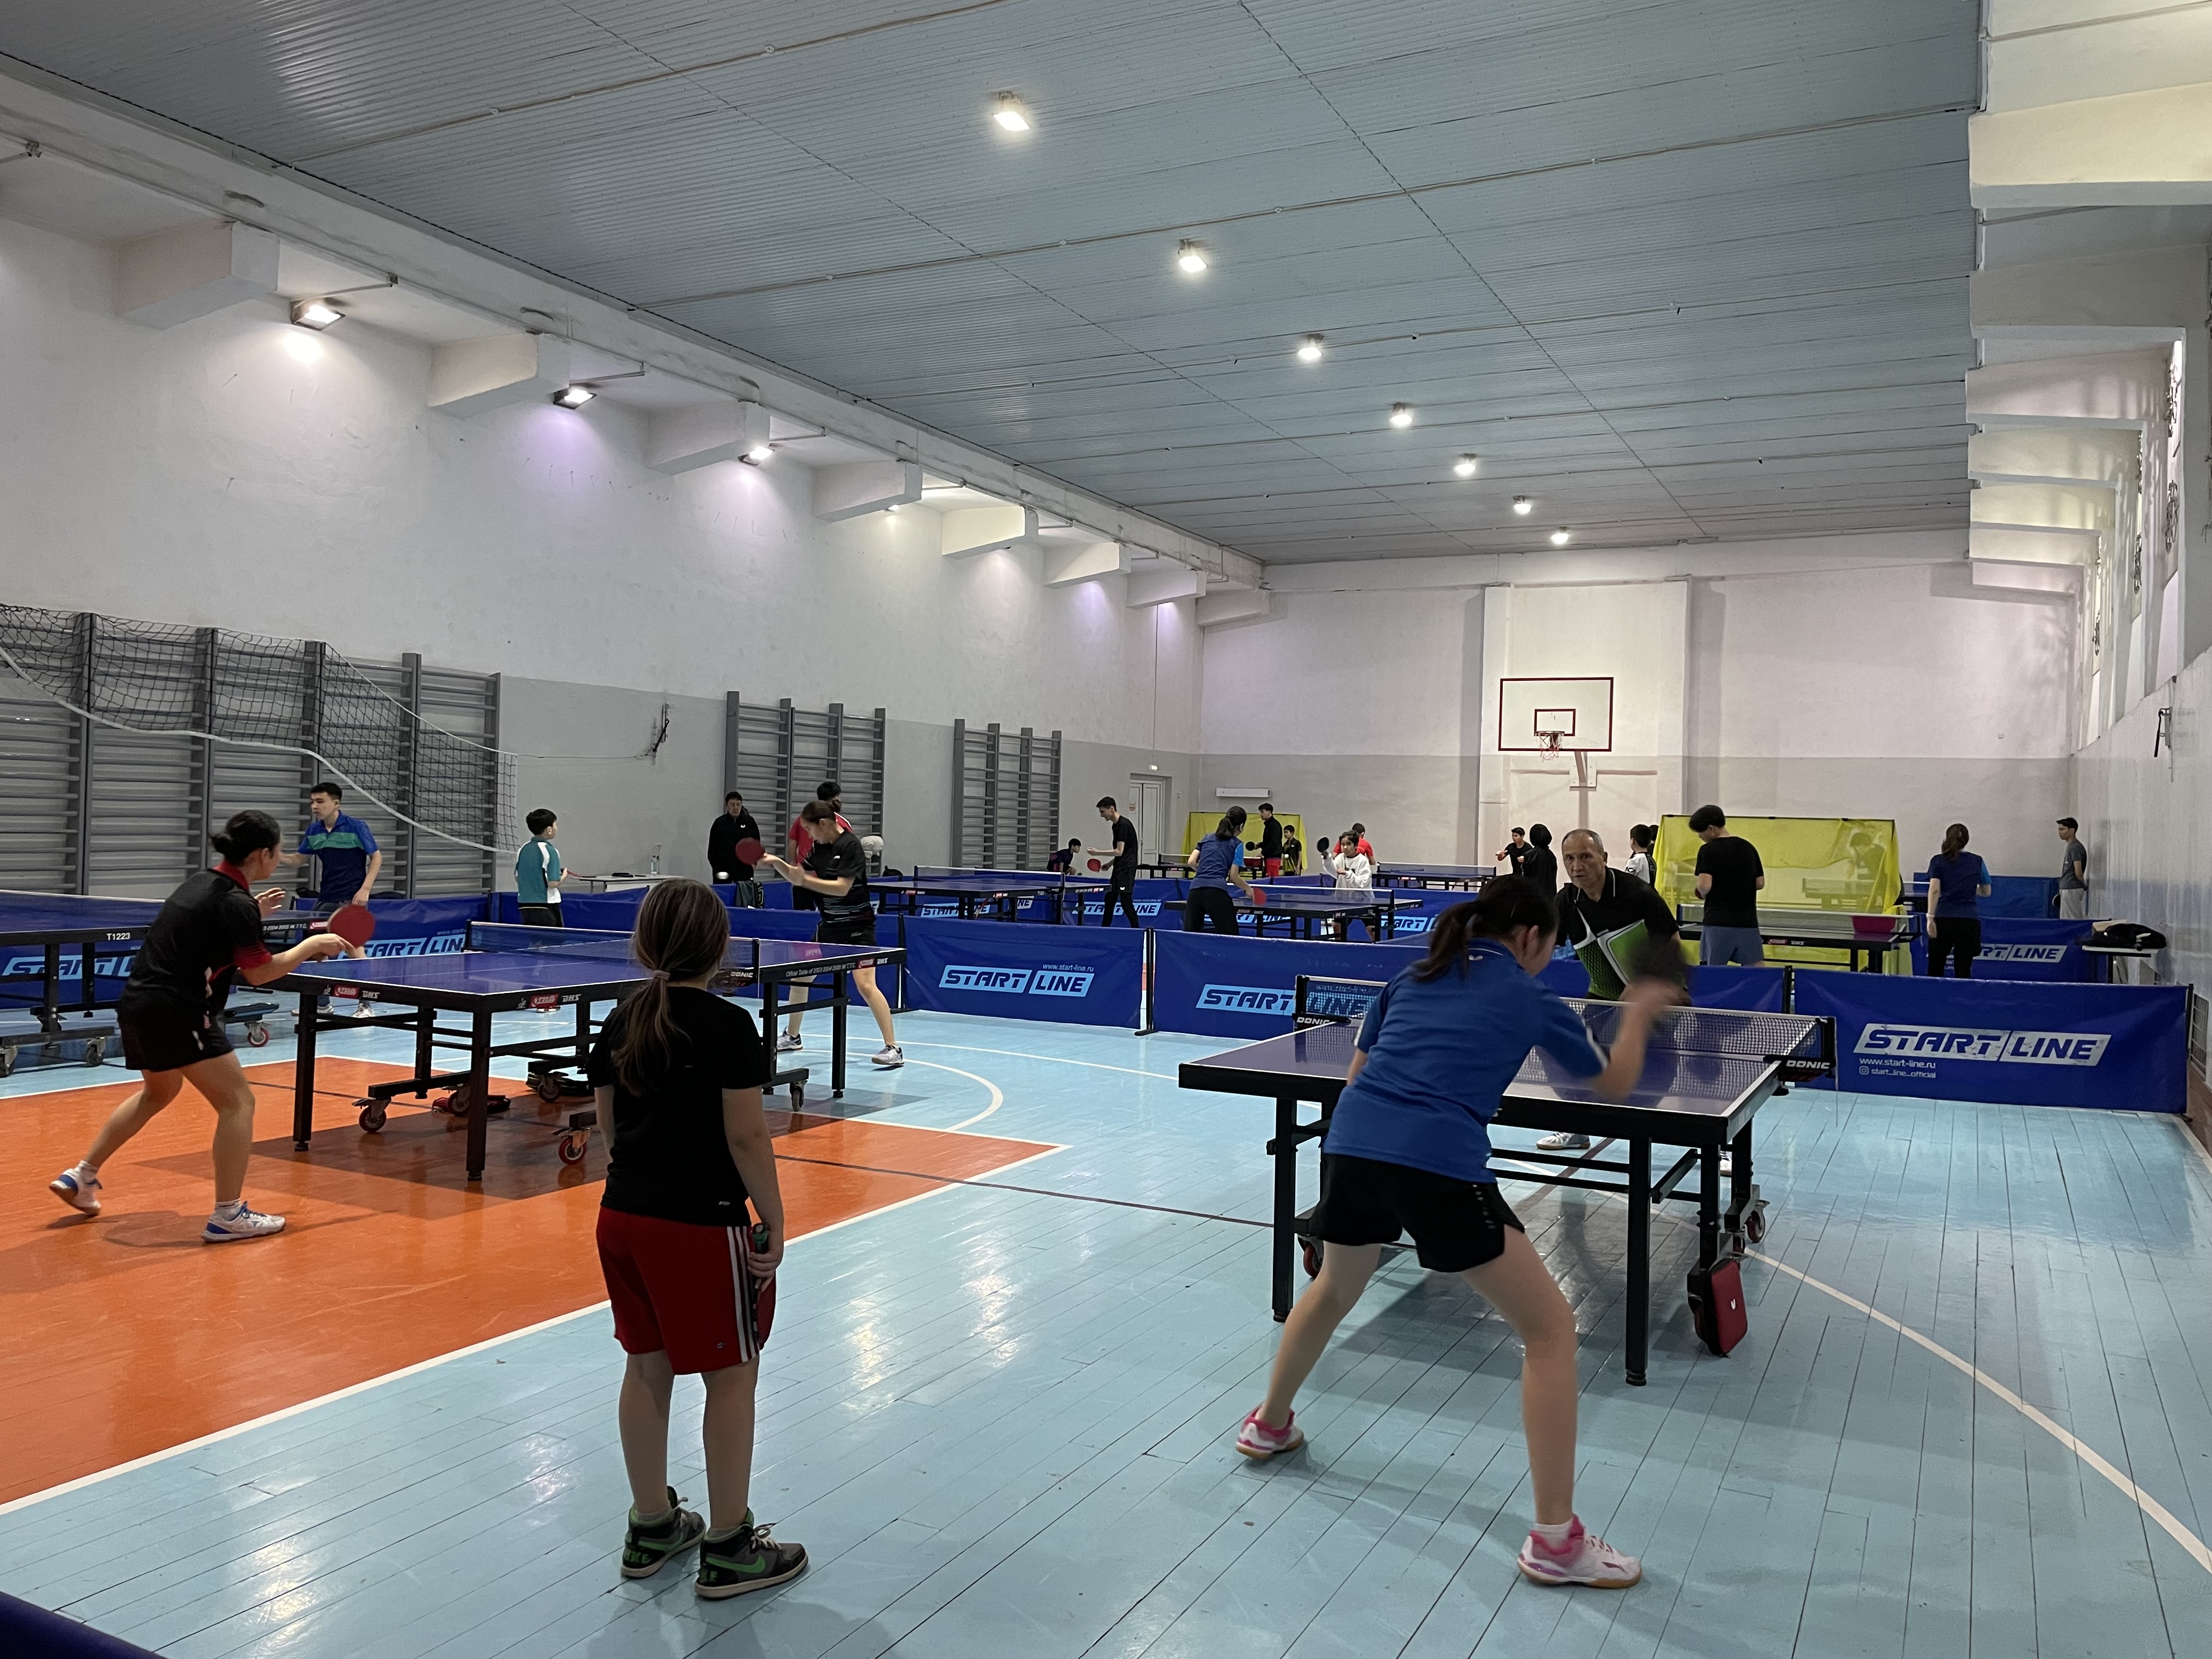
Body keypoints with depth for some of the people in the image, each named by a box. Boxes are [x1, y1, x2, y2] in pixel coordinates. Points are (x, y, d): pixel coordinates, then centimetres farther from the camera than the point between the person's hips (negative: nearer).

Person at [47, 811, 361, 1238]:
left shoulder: (201, 883, 11)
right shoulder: (234, 902, -16)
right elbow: (260, 972, -11)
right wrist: (312, 944, -1)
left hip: (138, 1003, 10)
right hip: (177, 1011, -10)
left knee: (158, 1093, 33)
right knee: (238, 1102, -3)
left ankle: (81, 1176, 38)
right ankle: (228, 1215, -3)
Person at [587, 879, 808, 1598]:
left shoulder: (620, 1020, 4)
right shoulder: (728, 1026, -16)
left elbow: (609, 1127, 11)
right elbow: (746, 1138, -16)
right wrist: (774, 1222, -8)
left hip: (622, 1215, 7)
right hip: (700, 1225, -7)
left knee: (646, 1365, 17)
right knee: (732, 1375, 6)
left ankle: (651, 1527, 30)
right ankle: (728, 1549, 15)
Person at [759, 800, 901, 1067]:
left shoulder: (850, 845, -17)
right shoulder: (818, 846, 5)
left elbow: (842, 888, -24)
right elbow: (797, 877, 13)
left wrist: (805, 880, -27)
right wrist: (777, 862, -3)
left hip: (858, 926, -8)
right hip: (829, 925, 8)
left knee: (865, 984, -18)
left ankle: (893, 1048, -14)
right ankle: (792, 1037, 32)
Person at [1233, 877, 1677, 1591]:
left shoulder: (1412, 978, 22)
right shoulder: (1532, 1001, 12)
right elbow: (1615, 1084, 26)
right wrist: (1639, 1012, 42)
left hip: (1350, 1142, 6)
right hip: (1439, 1165, -6)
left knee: (1333, 1288, 35)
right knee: (1550, 1326, 8)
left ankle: (1269, 1424, 52)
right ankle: (1555, 1540, 9)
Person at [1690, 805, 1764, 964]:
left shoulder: (1708, 851, -7)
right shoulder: (1749, 848, 9)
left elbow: (1705, 886, -16)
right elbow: (1760, 883, 12)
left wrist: (1702, 894, 5)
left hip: (1717, 923, -4)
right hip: (1748, 921, 4)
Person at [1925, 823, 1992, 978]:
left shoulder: (1938, 861, 5)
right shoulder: (1977, 861, 10)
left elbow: (1934, 890, -7)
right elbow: (1986, 892, 18)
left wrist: (1930, 917, -11)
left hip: (1943, 919, -1)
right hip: (1970, 921, 1)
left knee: (1935, 970, 6)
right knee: (1964, 971, 2)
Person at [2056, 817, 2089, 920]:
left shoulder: (2075, 848, -14)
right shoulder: (2070, 846, 16)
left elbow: (2078, 872, -16)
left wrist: (2084, 885, -2)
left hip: (2071, 890, -10)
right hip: (2067, 889, 10)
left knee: (2072, 922, -8)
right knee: (2065, 920, 11)